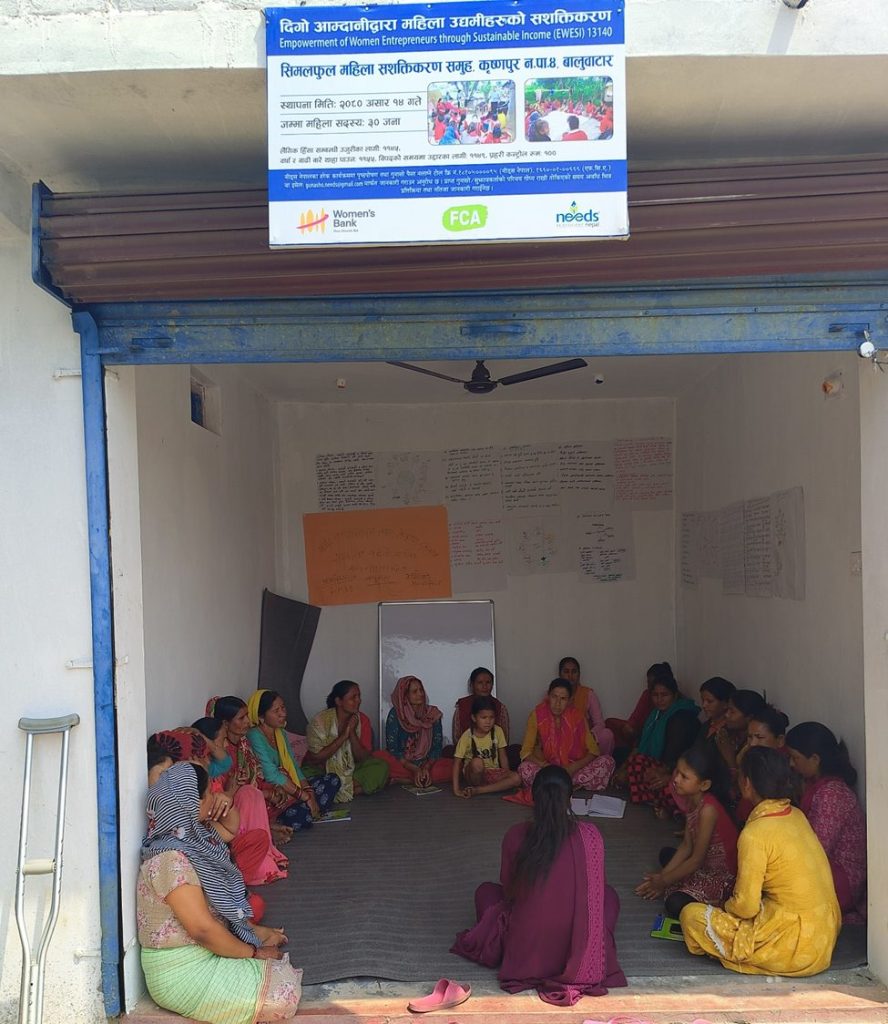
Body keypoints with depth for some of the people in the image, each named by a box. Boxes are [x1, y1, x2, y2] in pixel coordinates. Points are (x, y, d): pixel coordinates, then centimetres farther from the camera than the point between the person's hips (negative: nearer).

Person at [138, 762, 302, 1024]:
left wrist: (257, 932, 9)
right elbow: (202, 928, -24)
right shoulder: (170, 858, -24)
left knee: (285, 971, 6)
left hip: (204, 953, 9)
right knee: (284, 997, -16)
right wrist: (253, 951, -13)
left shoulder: (189, 840, 6)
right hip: (182, 972, -9)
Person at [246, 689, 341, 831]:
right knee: (300, 817, -34)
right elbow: (271, 775, -22)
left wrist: (309, 793, -6)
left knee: (332, 779, 4)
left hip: (286, 788, 9)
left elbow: (294, 766, 11)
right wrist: (305, 796, -19)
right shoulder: (255, 736, -16)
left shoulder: (281, 733, 13)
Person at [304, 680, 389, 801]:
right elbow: (316, 758, -19)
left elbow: (362, 758, -10)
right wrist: (343, 736, -26)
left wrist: (352, 733, -25)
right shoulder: (320, 720, -17)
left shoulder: (362, 720, -7)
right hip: (322, 769, -3)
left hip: (349, 769, 3)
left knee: (381, 767, -21)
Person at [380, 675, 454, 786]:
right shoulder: (395, 714, -4)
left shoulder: (432, 713, 3)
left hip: (427, 763, 3)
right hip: (401, 764, -3)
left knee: (453, 766, -26)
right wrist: (414, 769, -20)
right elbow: (392, 748, -9)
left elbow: (437, 747, 0)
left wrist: (426, 768, -19)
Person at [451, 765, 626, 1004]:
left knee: (486, 891, 26)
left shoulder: (515, 835, -10)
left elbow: (508, 891, 5)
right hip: (580, 958, 0)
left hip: (522, 955, 1)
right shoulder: (590, 835, -10)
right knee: (609, 895, 27)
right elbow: (594, 888, 6)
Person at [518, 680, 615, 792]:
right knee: (524, 769, -32)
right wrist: (545, 765, -26)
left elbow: (593, 751, -5)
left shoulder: (576, 716, -5)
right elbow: (526, 752, -9)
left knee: (607, 761, -22)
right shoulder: (537, 715, -8)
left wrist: (574, 767, -21)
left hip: (573, 769, 2)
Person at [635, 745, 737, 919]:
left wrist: (664, 881, -13)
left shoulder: (708, 809, -29)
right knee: (666, 853, 22)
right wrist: (663, 875, -2)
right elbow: (686, 846, 4)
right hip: (707, 862, 10)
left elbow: (696, 859, -23)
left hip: (723, 875, -10)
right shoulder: (692, 800, -2)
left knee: (676, 904, -24)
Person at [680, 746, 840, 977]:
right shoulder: (796, 815, 4)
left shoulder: (754, 834, -20)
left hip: (797, 950, -8)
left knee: (691, 916, -3)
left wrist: (727, 907, 6)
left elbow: (746, 906, -17)